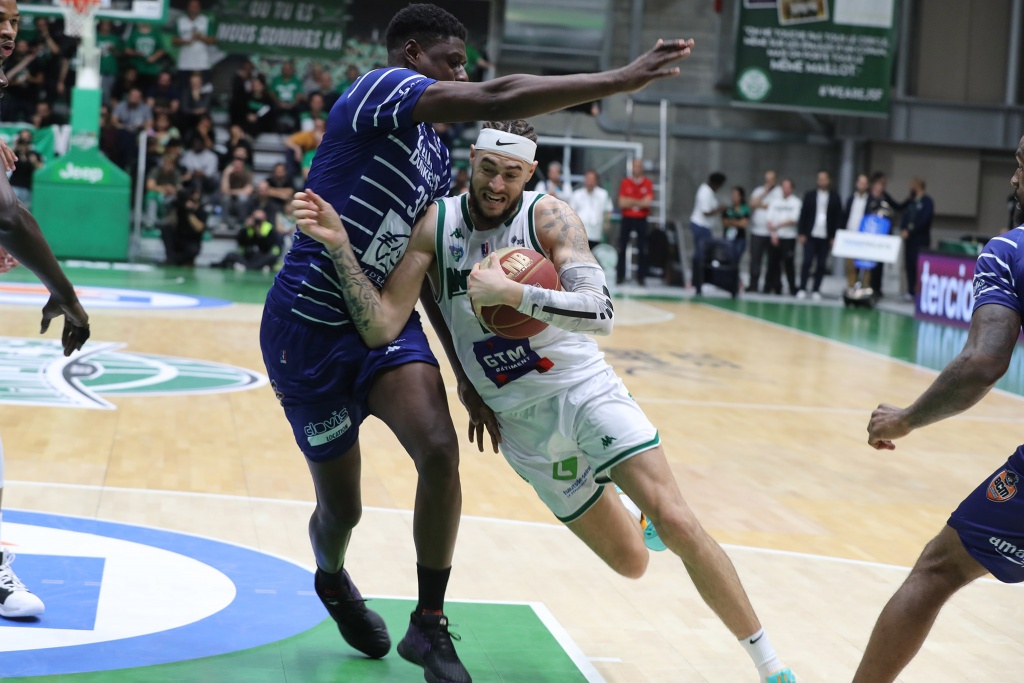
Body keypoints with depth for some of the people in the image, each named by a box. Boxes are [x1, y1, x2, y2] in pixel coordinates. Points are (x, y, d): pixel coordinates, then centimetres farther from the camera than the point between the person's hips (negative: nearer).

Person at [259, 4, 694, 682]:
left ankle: (429, 626, -1)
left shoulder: (436, 155, 11)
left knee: (440, 451, -18)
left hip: (381, 318, 7)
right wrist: (621, 79, -28)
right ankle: (332, 581, 42)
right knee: (342, 508, 5)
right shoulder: (380, 90, -15)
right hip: (309, 327, -7)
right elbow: (499, 99, -29)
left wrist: (467, 375, 15)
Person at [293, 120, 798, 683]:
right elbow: (381, 330, -13)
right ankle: (640, 507, 47)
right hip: (522, 420, 2)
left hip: (584, 389, -2)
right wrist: (339, 246, -23)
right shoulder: (436, 225, -7)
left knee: (677, 524, -18)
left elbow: (602, 312, -28)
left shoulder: (549, 217, -14)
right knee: (630, 562, 7)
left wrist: (511, 293, -36)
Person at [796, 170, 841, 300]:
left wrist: (834, 237, -3)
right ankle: (802, 289, 1)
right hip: (810, 235, 0)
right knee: (807, 262, -3)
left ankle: (816, 290, 7)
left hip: (825, 237, 0)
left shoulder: (835, 198, 3)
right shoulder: (810, 195, 6)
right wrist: (801, 233, -3)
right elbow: (803, 215, 4)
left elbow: (838, 218, 3)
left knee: (821, 265, 1)